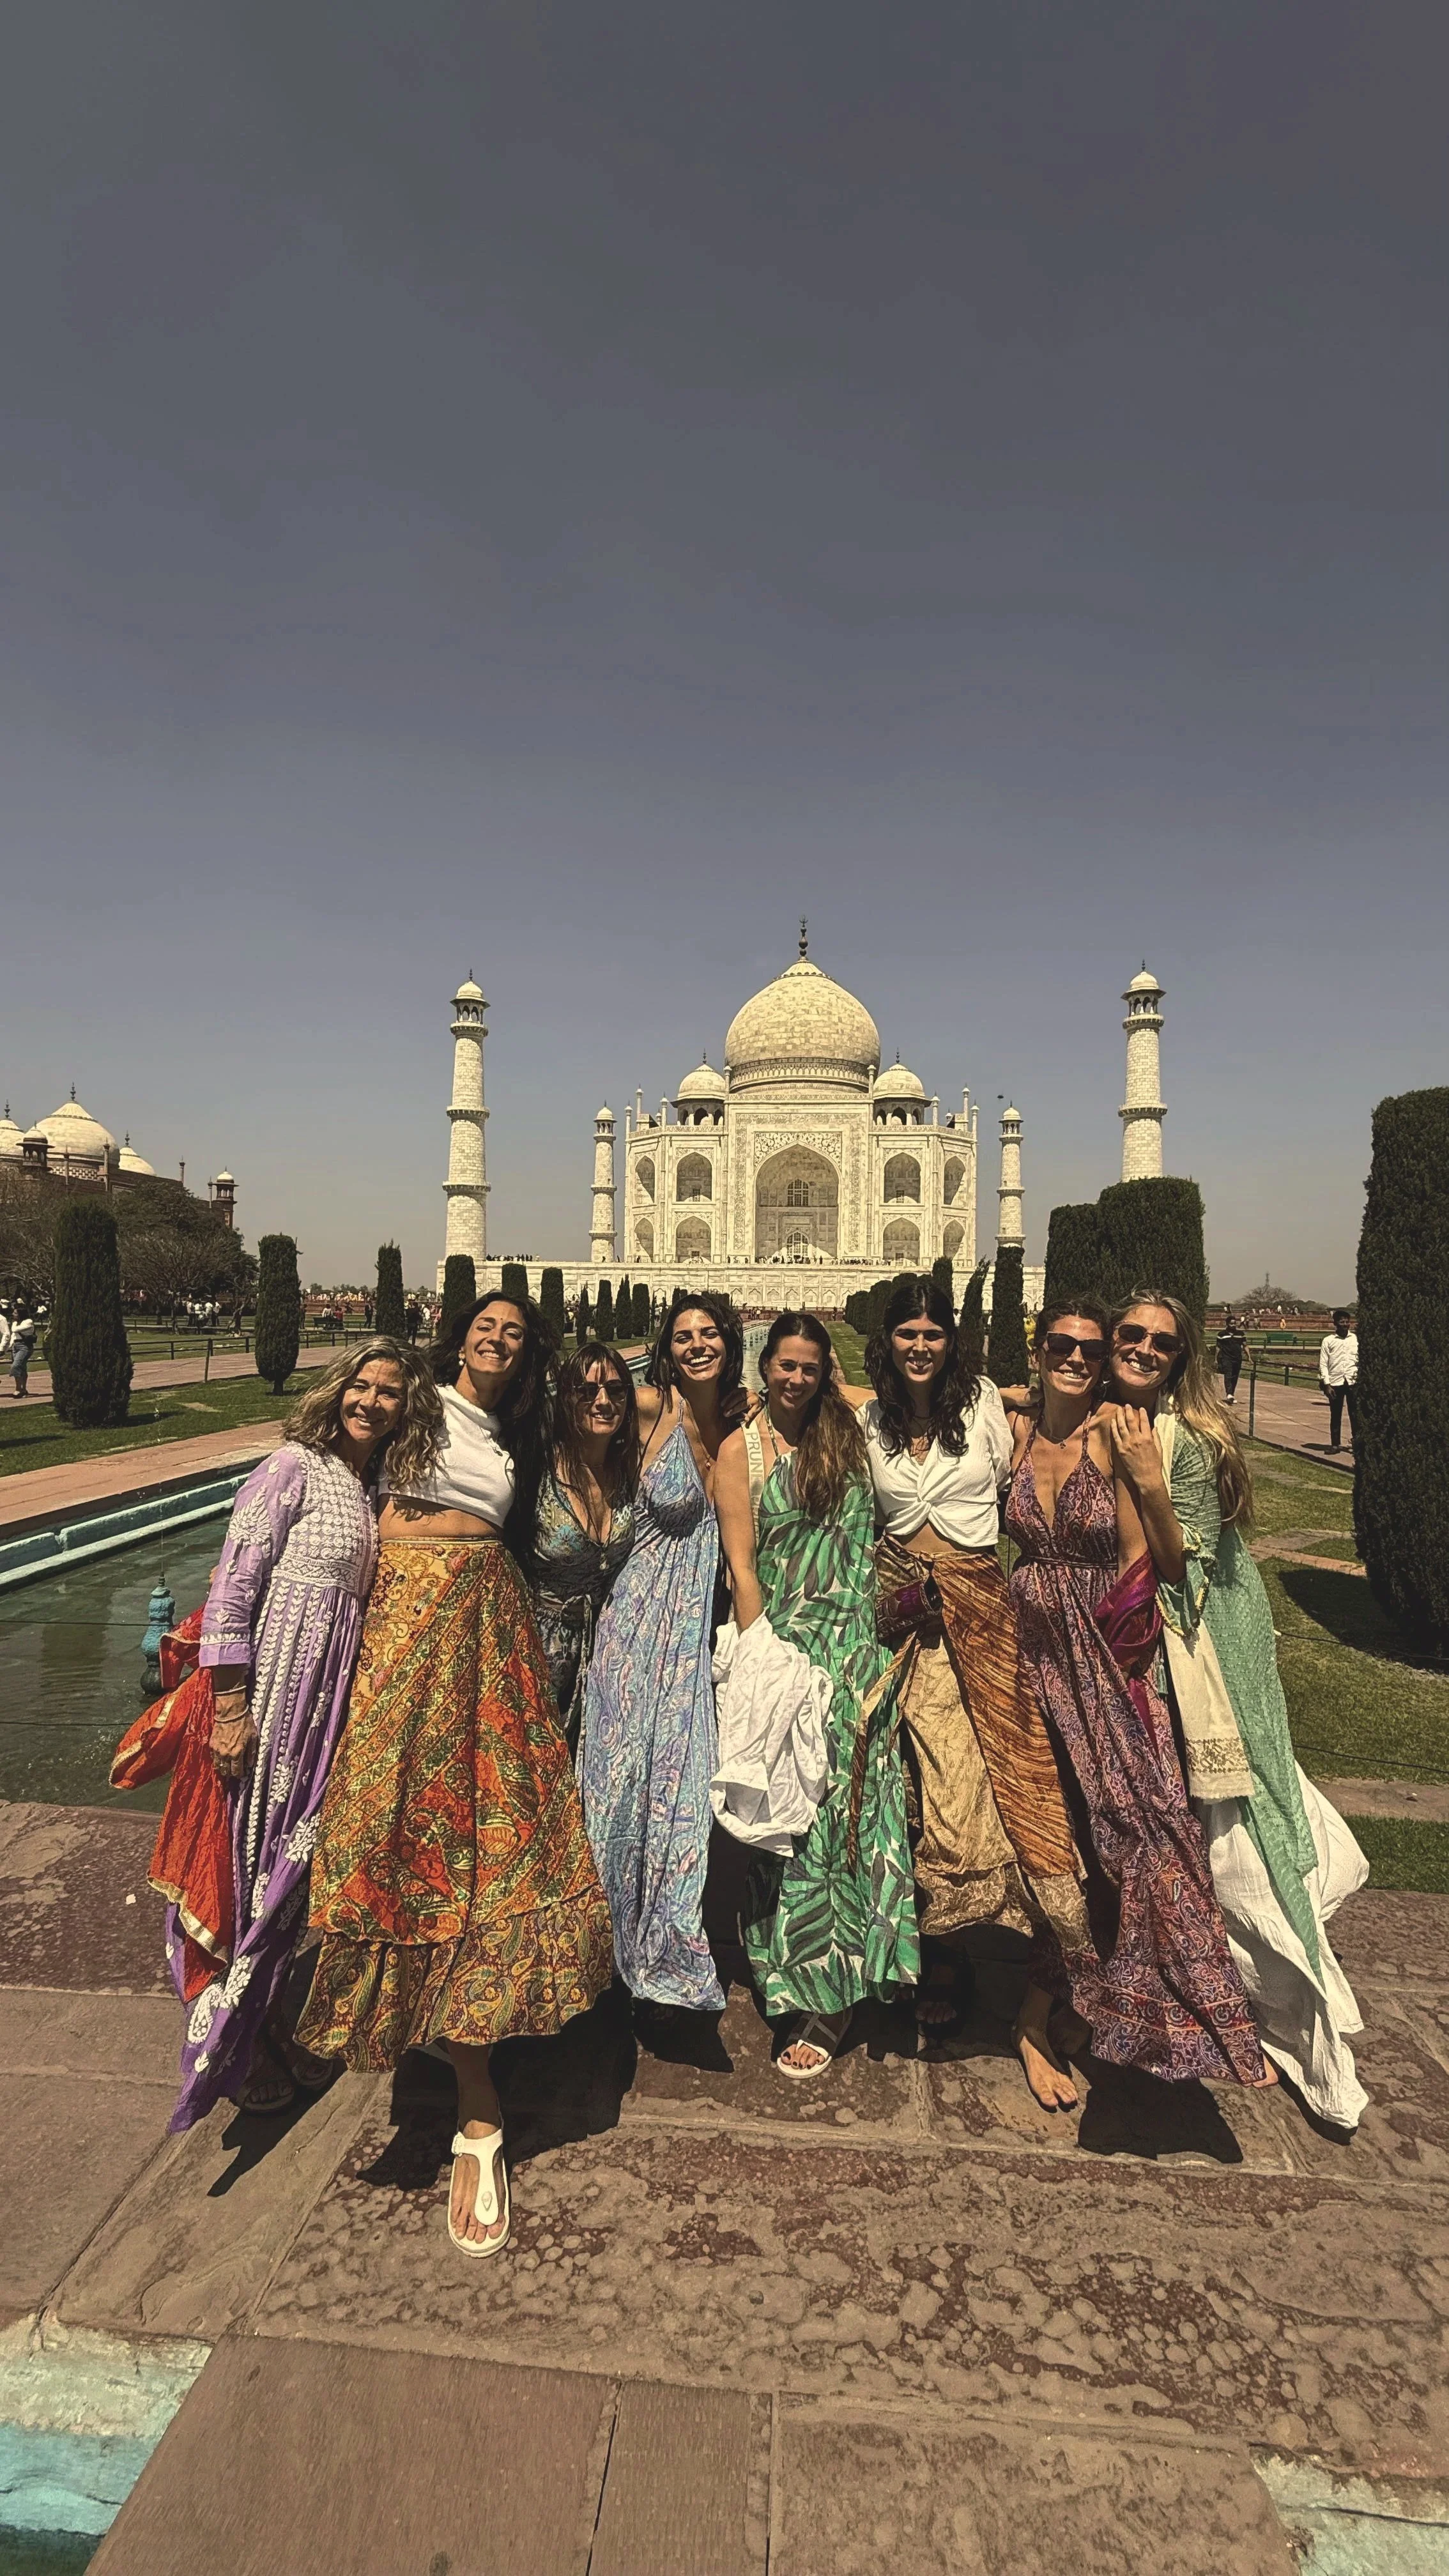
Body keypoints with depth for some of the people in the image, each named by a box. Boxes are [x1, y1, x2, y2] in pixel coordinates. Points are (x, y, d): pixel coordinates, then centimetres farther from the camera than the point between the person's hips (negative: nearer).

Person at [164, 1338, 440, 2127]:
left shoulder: (369, 1487, 10)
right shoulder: (295, 1467, -12)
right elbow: (233, 1585, -16)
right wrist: (230, 1706, -18)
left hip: (328, 1690, 7)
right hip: (273, 1683, -7)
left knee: (294, 1858, 19)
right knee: (254, 1855, 5)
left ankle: (264, 2023, 40)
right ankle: (225, 2041, 25)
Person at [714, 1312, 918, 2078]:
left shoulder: (847, 1437, 8)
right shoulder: (741, 1449, -2)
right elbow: (742, 1567, -6)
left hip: (856, 1647, 3)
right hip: (785, 1643, -2)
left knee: (856, 1802, 3)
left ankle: (836, 1985, 19)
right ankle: (818, 1993, 24)